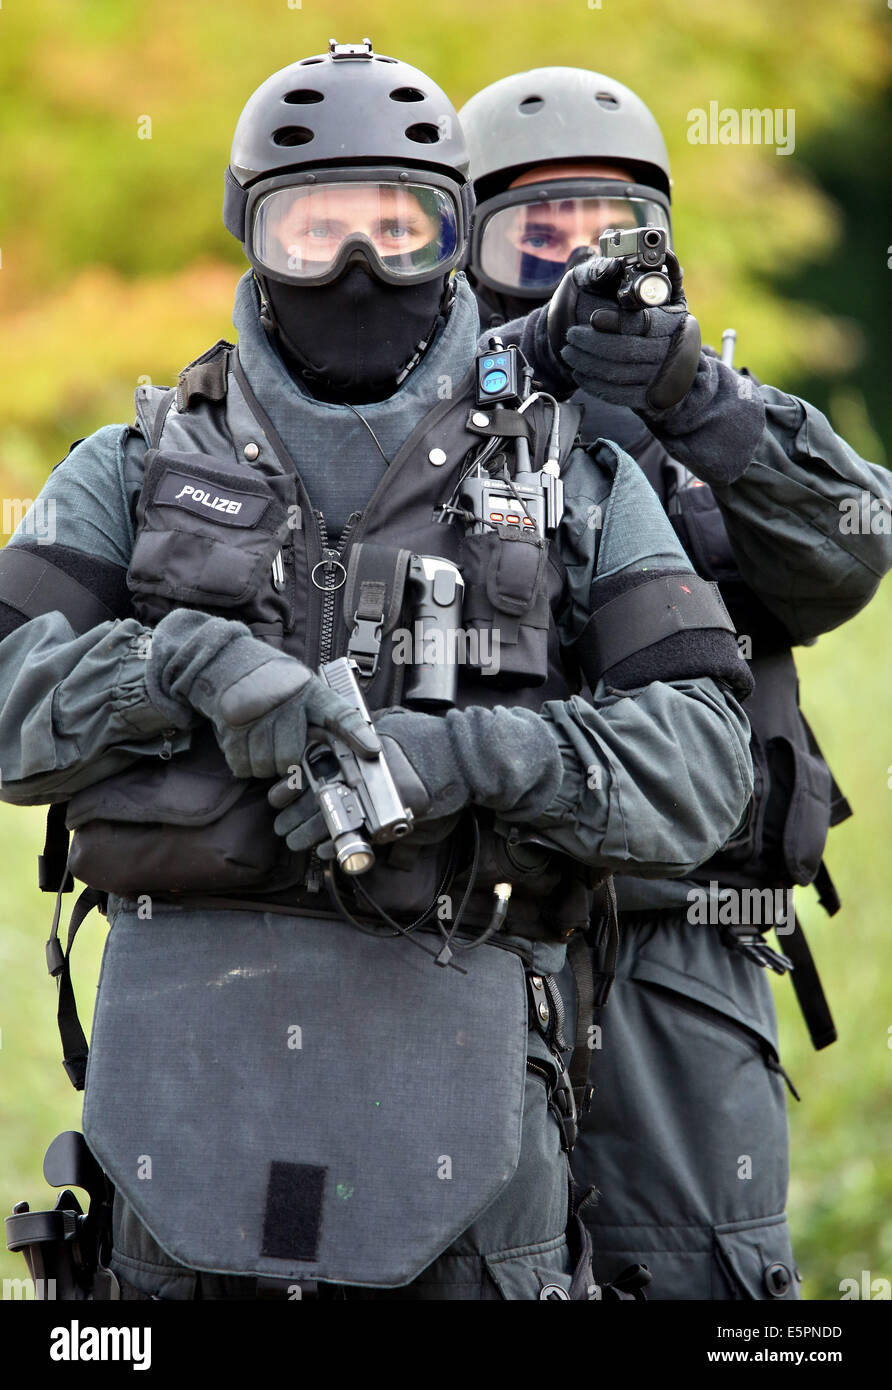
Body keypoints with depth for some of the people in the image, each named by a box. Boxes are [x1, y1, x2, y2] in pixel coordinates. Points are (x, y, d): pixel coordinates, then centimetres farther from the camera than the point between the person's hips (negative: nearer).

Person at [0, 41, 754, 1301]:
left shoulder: (575, 485, 10)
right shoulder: (139, 470, 13)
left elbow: (699, 765, 0)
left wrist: (463, 755, -16)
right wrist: (193, 667, -16)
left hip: (451, 1058, -1)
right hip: (192, 1043, 1)